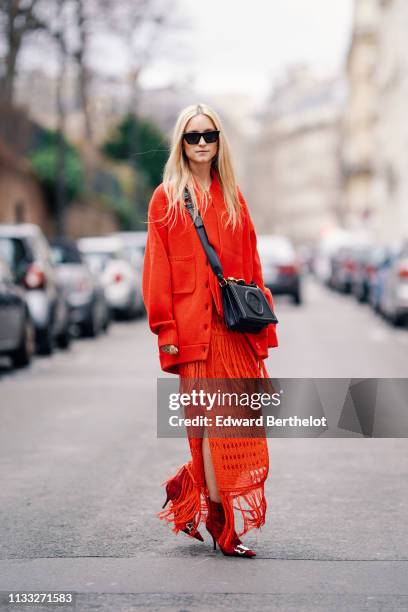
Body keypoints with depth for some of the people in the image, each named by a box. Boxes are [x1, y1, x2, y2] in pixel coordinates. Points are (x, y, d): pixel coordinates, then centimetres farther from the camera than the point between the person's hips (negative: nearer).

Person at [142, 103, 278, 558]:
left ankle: (189, 487, 25)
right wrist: (165, 329, -9)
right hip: (195, 328, -4)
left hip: (237, 330, 4)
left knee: (241, 423, 3)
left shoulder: (233, 197, 14)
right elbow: (157, 268, -2)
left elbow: (251, 264, 15)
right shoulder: (167, 198, 2)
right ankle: (221, 525, 3)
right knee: (211, 422, -4)